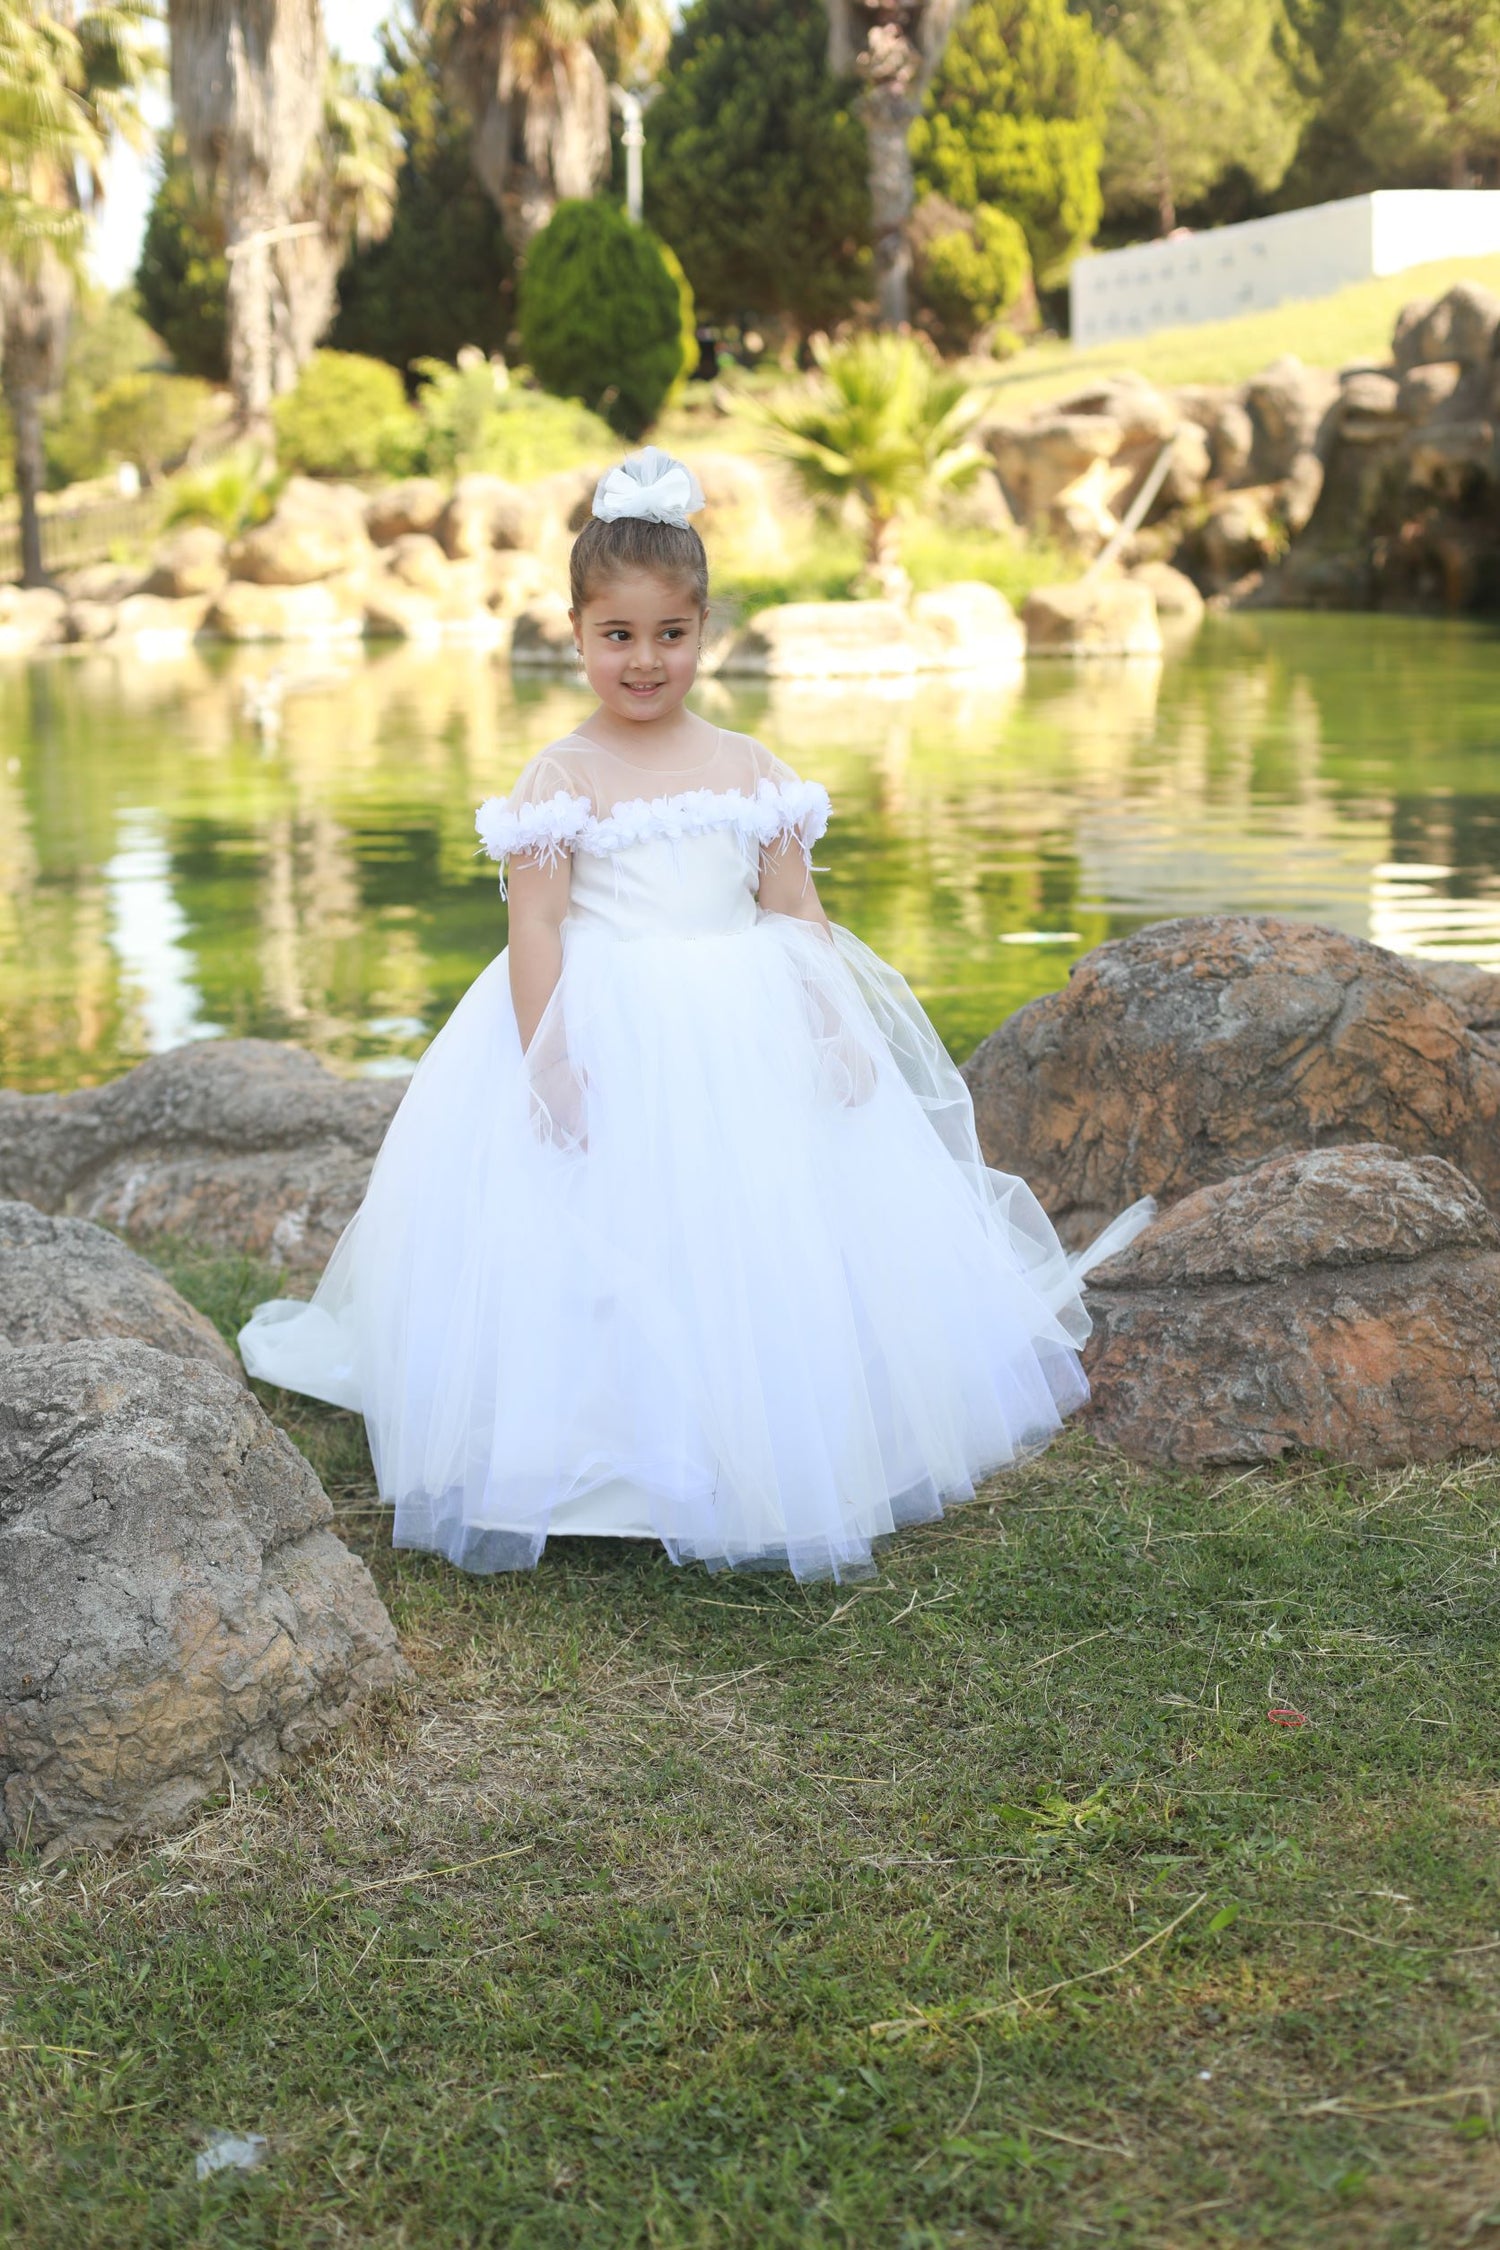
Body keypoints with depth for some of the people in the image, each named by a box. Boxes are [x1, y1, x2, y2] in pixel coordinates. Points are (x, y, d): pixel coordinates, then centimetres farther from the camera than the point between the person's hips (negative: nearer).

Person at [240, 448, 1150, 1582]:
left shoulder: (750, 767, 7)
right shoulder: (560, 778, -3)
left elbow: (797, 911, 8)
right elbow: (535, 929, -8)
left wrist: (832, 1028, -1)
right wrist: (544, 1055, -17)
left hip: (748, 1039, 4)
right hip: (607, 1041, -3)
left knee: (773, 1243, 7)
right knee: (602, 1260, -4)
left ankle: (778, 1471, 22)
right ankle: (613, 1478, 10)